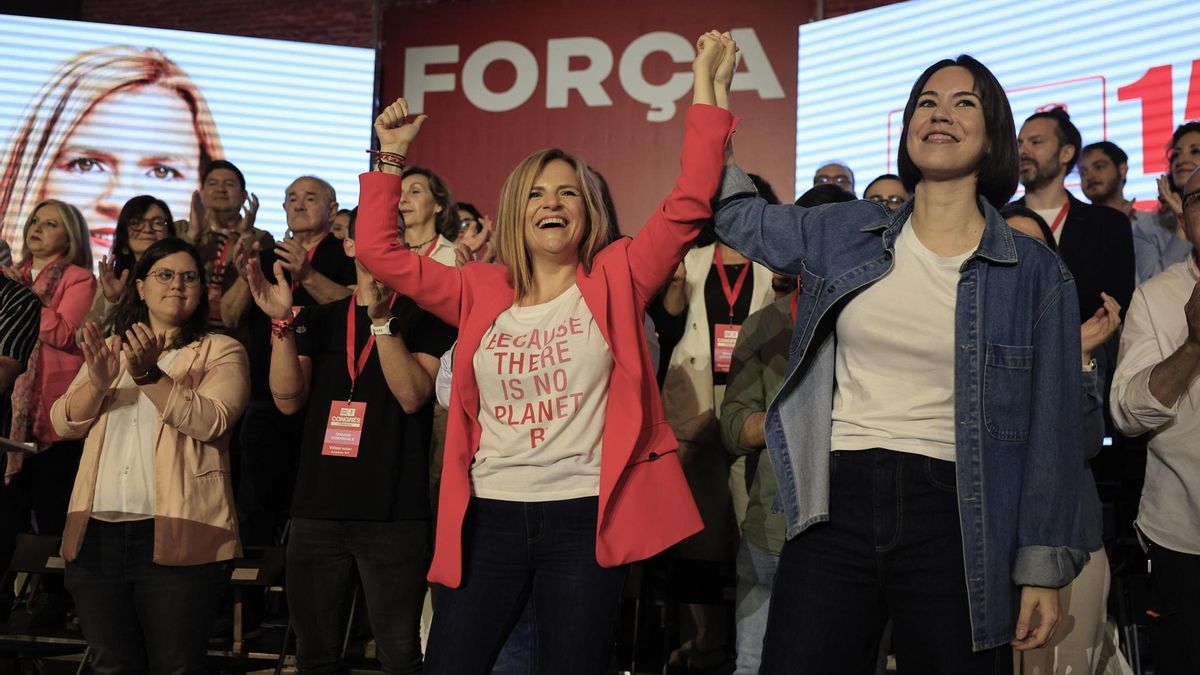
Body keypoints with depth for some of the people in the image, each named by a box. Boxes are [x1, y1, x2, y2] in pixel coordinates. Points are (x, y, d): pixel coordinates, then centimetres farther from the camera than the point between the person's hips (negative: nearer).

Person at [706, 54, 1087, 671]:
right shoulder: (843, 233, 8)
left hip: (953, 521, -1)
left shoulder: (1036, 274, 2)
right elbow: (737, 215, 23)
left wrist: (1044, 568, -1)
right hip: (836, 505, 2)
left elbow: (1051, 430, 2)